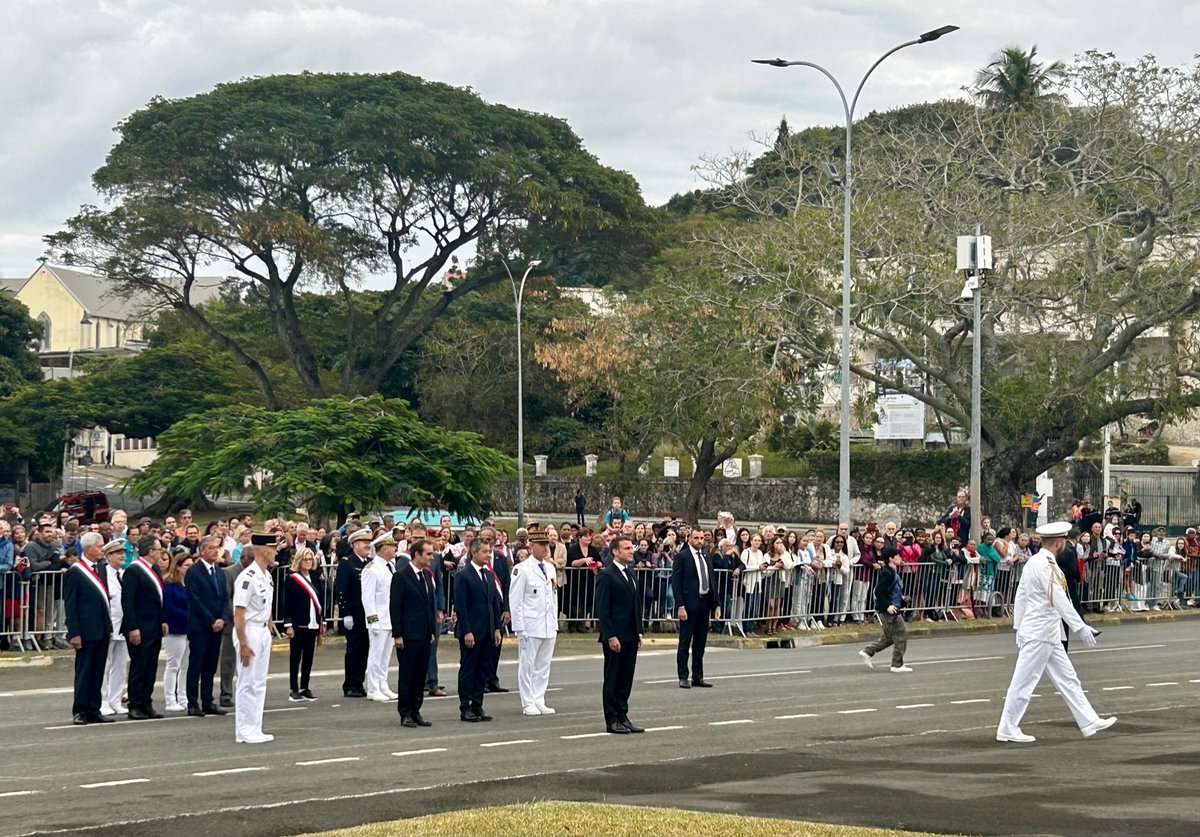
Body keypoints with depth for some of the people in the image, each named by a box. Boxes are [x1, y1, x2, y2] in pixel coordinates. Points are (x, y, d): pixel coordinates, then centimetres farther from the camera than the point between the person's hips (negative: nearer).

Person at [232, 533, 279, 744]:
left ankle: (254, 730, 17)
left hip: (263, 632, 9)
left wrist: (268, 634, 16)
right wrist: (243, 644, -20)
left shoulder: (267, 576, 10)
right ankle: (244, 732, 1)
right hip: (249, 632, -9)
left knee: (259, 684, 12)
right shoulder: (248, 577, -18)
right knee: (248, 683, -4)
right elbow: (238, 612, -20)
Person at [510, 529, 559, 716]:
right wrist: (519, 628, -13)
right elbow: (515, 600, -10)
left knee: (543, 665, 10)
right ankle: (528, 704, 5)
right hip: (530, 626, -7)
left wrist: (555, 623, 15)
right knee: (527, 665, -1)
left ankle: (539, 701, 16)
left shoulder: (550, 568, 14)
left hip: (548, 627, 7)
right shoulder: (522, 569, -8)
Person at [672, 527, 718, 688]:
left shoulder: (707, 557, 12)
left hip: (705, 603, 6)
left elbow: (712, 581, 15)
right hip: (689, 604, -6)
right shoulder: (682, 557, -6)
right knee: (685, 643, 0)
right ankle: (683, 677, 5)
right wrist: (680, 606, -17)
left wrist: (717, 604, 8)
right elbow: (676, 583, -10)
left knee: (700, 643, 10)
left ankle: (698, 677, 16)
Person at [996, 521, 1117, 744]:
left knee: (1067, 678, 12)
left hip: (1049, 635, 10)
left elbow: (1020, 596, 16)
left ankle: (1089, 722, 17)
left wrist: (1018, 627, 20)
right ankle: (1007, 730, 1)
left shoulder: (1034, 562, 12)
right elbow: (1060, 600, -23)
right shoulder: (1045, 565, -19)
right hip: (1040, 635, -10)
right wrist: (1081, 628, -24)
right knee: (1024, 682, -4)